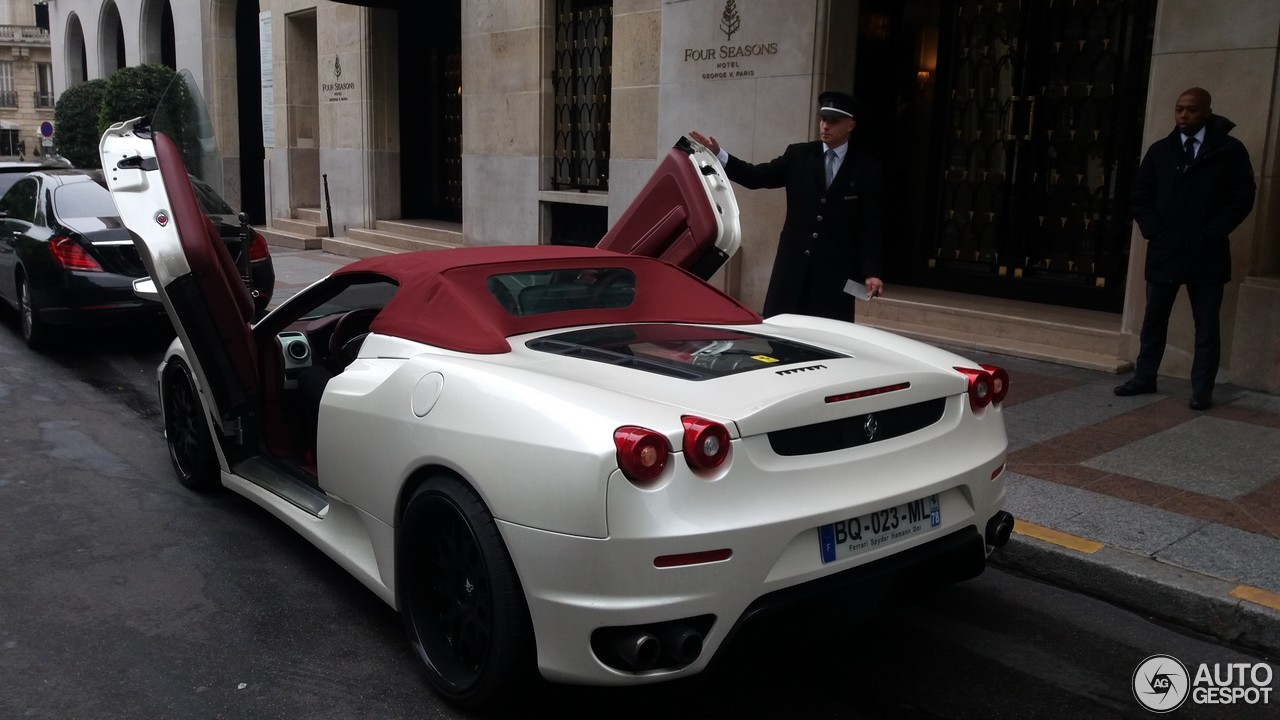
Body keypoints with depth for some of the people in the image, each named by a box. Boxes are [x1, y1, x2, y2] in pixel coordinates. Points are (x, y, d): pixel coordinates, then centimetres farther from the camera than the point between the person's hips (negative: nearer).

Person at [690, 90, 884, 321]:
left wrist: (871, 271, -10)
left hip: (836, 268, -2)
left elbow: (870, 225, -2)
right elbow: (757, 176, 3)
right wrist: (718, 155, -10)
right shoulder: (798, 155, 8)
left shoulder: (866, 169, 2)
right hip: (793, 262, 2)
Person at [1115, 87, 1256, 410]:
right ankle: (1144, 378, 23)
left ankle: (1202, 389, 10)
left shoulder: (1230, 150, -1)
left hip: (1206, 254, -3)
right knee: (1154, 320, 11)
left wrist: (1209, 235, -11)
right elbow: (1140, 195, 9)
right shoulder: (1159, 150, 8)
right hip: (1163, 251, 3)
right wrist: (1153, 231, -4)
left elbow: (1242, 197, -4)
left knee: (1206, 325, 4)